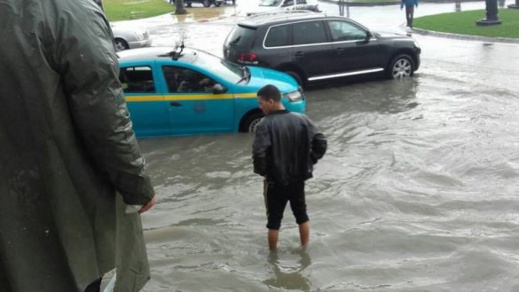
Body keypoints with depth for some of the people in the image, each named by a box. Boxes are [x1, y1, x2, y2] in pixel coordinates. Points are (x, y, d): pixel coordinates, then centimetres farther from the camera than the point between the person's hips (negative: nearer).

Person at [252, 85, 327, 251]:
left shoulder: (266, 124, -18)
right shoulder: (301, 120, -3)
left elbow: (259, 153, -28)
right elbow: (321, 142, -4)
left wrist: (262, 171, -10)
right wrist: (309, 162, 6)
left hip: (276, 180, -4)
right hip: (299, 178, 4)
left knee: (274, 220, 12)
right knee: (301, 214, 22)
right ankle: (305, 248, 33)